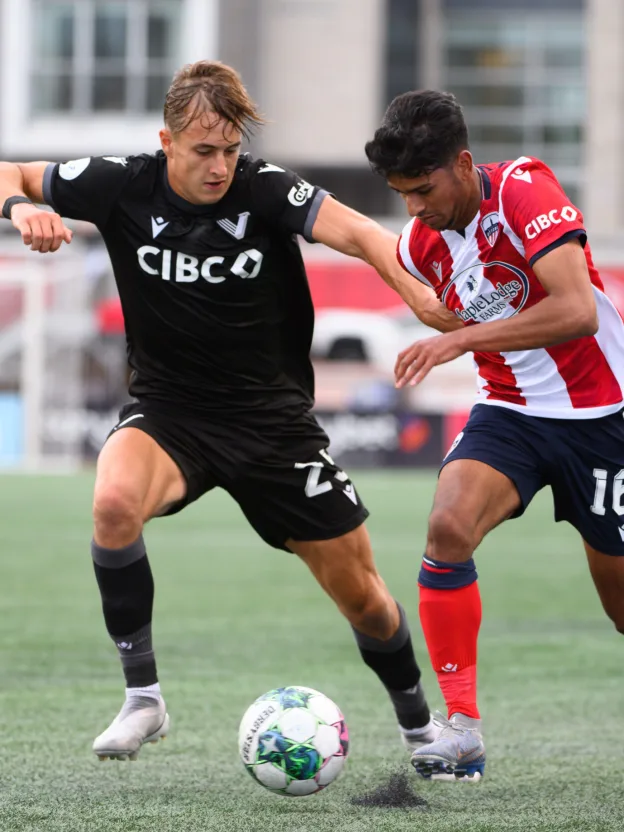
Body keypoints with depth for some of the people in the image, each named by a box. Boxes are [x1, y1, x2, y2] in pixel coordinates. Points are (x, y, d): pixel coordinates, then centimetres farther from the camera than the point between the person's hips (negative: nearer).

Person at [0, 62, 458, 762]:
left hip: (273, 416, 0)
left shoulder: (264, 189, -15)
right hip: (167, 412, 0)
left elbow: (353, 231, -31)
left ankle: (420, 726, 34)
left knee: (363, 598, 4)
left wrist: (421, 298, -49)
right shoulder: (123, 187, -9)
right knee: (115, 502, -35)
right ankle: (142, 699, -20)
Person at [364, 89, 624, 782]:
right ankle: (461, 726, -21)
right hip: (509, 410, 4)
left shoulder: (523, 190, -22)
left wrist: (463, 339, -35)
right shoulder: (419, 246, -2)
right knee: (448, 527, -24)